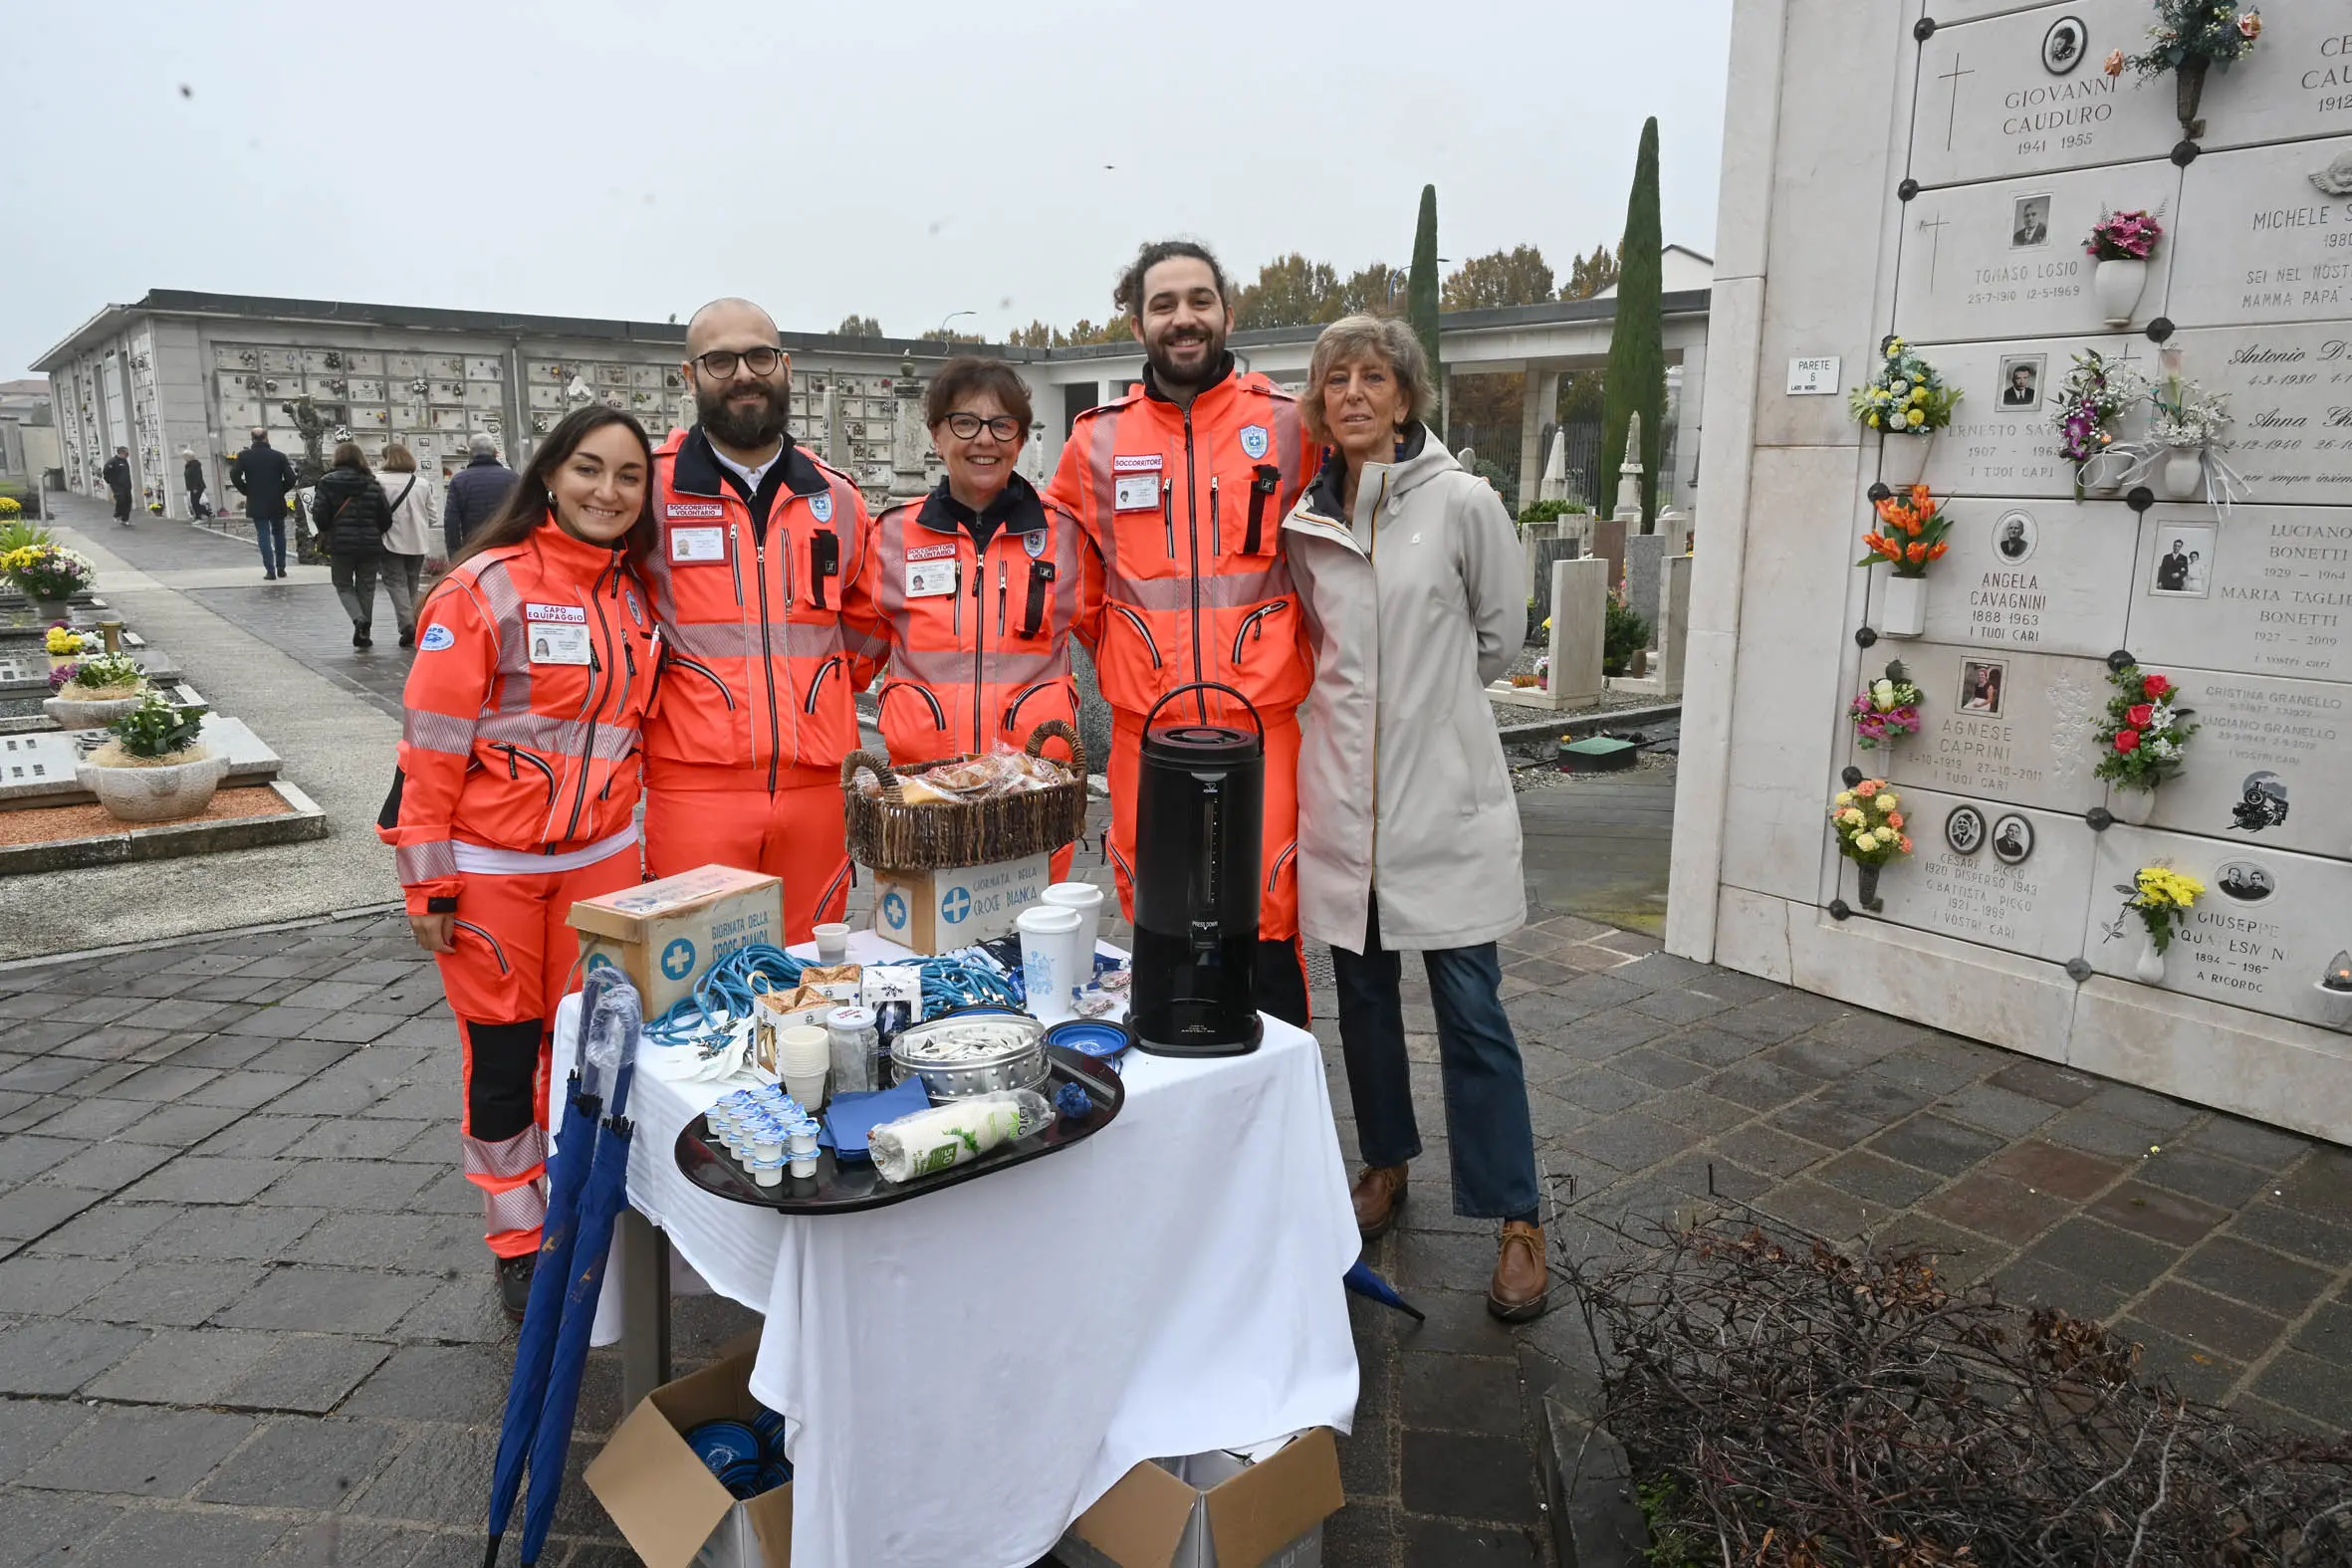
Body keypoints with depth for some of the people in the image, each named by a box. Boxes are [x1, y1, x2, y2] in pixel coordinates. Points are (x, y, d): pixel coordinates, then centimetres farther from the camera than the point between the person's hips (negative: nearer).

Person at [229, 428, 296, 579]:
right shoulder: (279, 456, -3)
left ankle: (270, 570, -4)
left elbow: (234, 475, -11)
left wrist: (246, 491, 3)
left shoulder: (244, 456, -2)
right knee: (279, 534, 14)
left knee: (263, 535, 2)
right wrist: (281, 491, 7)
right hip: (277, 503, 1)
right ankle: (281, 568, 16)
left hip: (256, 503, -1)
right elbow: (290, 479, -8)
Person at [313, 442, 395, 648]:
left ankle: (359, 619, -13)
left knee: (344, 585, 13)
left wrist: (325, 532, 12)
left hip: (340, 545, -1)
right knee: (366, 588, 12)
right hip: (370, 545, 1)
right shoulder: (372, 484, -1)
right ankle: (364, 633, 14)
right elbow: (386, 518, -1)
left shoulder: (327, 483, -5)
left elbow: (320, 515, -9)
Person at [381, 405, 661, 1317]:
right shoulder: (485, 588, -12)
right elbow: (432, 740, -12)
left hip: (601, 858, 5)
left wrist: (635, 835, 12)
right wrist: (428, 883, -11)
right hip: (492, 865, -4)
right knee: (502, 1055, 8)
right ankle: (517, 1244, 24)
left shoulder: (635, 592, 5)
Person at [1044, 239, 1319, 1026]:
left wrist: (1295, 648, 8)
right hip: (1145, 733, 2)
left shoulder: (1291, 424, 3)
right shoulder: (1097, 440, 8)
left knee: (1266, 930, -1)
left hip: (1263, 726, -2)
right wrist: (1119, 647, 12)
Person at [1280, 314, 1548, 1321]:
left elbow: (1500, 631, 5)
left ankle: (1516, 1223, 9)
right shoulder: (1303, 524, 5)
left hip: (1443, 795, -4)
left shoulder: (1463, 502, -7)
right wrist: (1362, 702, 10)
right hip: (1342, 792, 4)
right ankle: (1387, 1163, 35)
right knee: (1363, 992, 15)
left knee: (1470, 1006, -2)